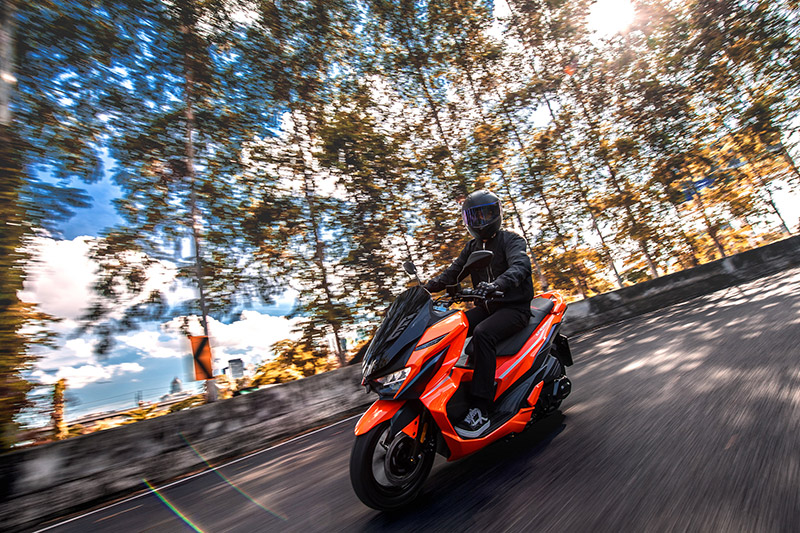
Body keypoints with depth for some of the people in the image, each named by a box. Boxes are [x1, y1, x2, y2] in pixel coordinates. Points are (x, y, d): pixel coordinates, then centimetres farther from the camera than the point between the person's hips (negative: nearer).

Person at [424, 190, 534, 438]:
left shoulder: (511, 240, -4)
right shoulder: (472, 247, 17)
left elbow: (520, 265, -24)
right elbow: (453, 272, 8)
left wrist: (496, 284, -45)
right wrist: (427, 287, -11)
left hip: (514, 307, -6)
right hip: (485, 307, 7)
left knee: (482, 333, -34)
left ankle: (480, 409, -33)